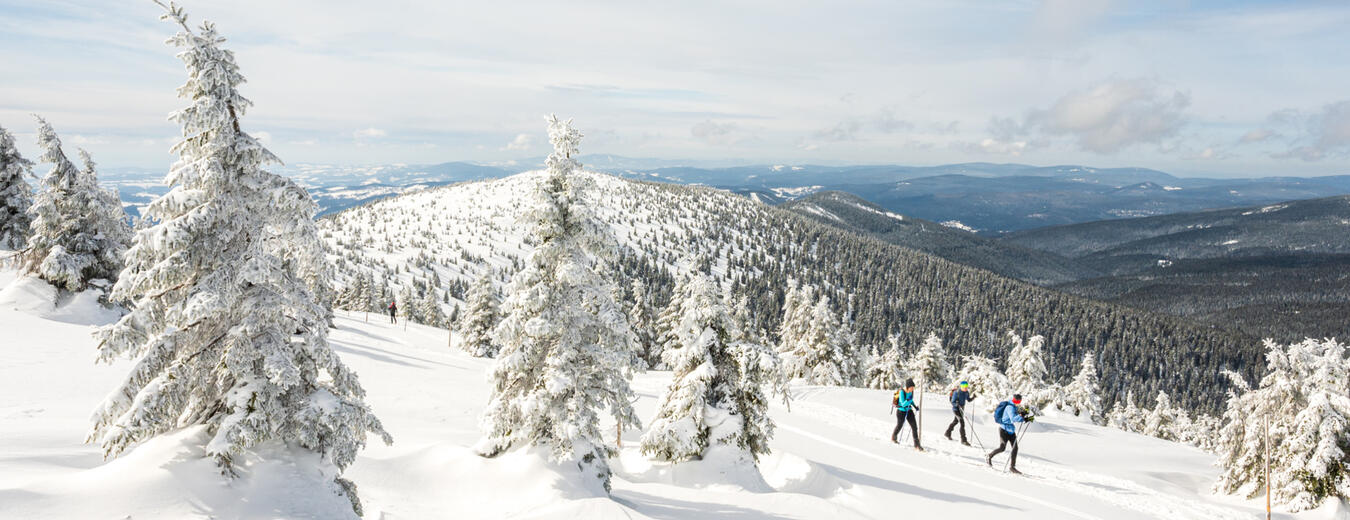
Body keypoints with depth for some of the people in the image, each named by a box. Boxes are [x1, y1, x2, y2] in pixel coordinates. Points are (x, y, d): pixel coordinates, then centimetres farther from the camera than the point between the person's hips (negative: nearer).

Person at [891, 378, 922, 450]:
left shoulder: (911, 391, -5)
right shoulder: (902, 392, -25)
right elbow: (903, 404, -29)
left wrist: (915, 406, 6)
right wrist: (908, 400, -41)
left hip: (909, 411, 5)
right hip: (901, 411, -5)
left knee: (914, 426, -6)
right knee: (899, 425, 14)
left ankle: (916, 444, -1)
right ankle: (893, 438, 44)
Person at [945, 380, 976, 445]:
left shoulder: (966, 392, -3)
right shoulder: (956, 392, -23)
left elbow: (968, 400, 9)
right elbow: (952, 402, -20)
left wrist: (973, 397, -10)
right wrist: (956, 404, -40)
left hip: (961, 408, 8)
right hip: (956, 409, -8)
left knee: (956, 421, 24)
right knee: (962, 423, -17)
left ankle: (948, 433, 44)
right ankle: (963, 440, -15)